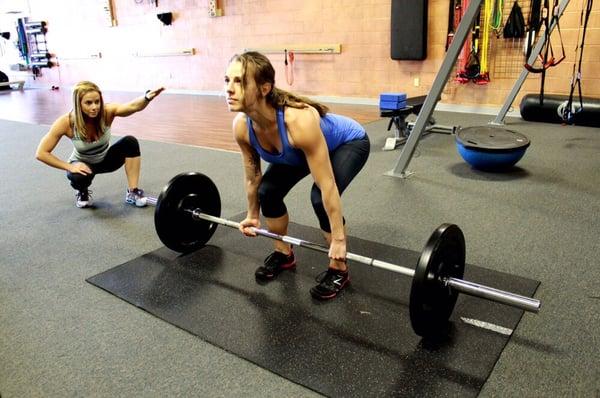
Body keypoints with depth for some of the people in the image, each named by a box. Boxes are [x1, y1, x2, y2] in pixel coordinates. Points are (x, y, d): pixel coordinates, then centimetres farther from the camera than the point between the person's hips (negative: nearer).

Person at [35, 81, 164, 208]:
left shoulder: (107, 112, -27)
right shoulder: (66, 122, -30)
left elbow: (133, 106, -48)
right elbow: (41, 153, -25)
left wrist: (147, 97, -68)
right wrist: (70, 167, -32)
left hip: (106, 159, 2)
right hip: (82, 164, -2)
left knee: (130, 141, -26)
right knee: (79, 178, -37)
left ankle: (132, 193, -16)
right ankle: (82, 192, 3)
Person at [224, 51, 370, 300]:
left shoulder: (298, 121, -43)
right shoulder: (241, 126, -24)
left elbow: (327, 186, -36)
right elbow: (252, 176, -5)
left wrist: (338, 239, -30)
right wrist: (252, 215, 7)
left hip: (349, 143, -6)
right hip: (305, 148, 6)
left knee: (319, 198, -26)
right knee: (268, 191, -7)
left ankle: (339, 270, -3)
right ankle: (283, 254, 17)